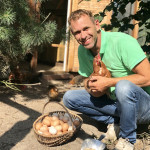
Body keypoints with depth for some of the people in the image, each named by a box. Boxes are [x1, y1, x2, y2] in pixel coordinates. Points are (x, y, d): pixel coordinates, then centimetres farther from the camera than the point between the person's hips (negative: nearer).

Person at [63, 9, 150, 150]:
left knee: (124, 87, -39)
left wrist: (108, 82, -24)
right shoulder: (82, 50, 0)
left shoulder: (122, 41, -21)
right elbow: (89, 80, 11)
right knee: (69, 97, -6)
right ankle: (114, 122, -2)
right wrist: (91, 85, -14)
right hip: (114, 103, 6)